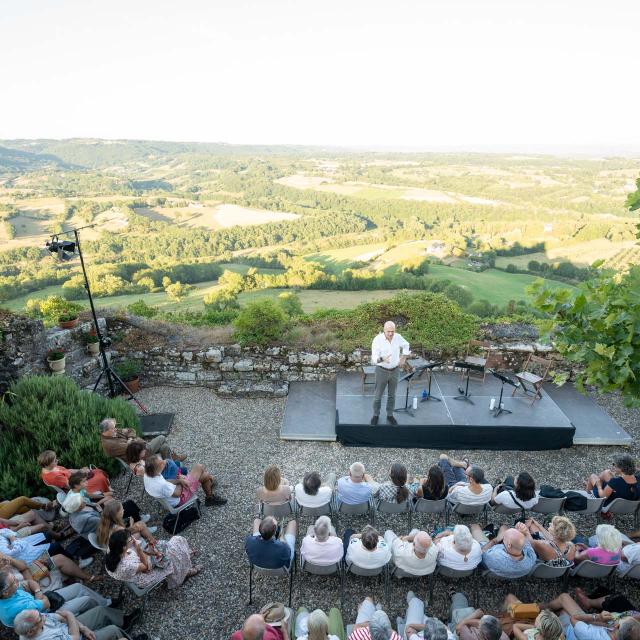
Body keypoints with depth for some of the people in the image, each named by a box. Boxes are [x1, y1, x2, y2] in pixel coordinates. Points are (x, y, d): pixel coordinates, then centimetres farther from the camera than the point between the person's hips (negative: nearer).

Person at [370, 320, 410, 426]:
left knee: (392, 394, 15)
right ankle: (376, 415, 32)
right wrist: (382, 359, -49)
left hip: (394, 370, 3)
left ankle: (390, 415, 33)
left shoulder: (397, 337, -12)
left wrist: (403, 359, 5)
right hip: (382, 370, -3)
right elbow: (374, 359, -27)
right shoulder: (377, 340, -23)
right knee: (378, 395, 10)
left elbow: (406, 345, 11)